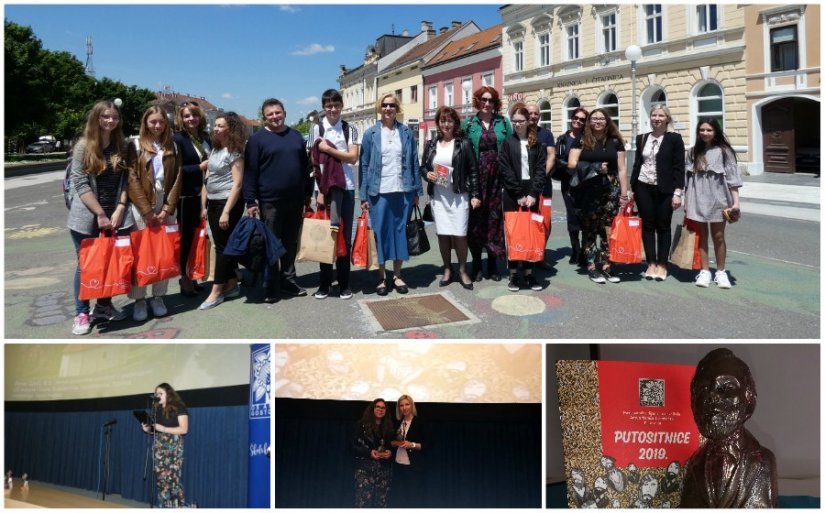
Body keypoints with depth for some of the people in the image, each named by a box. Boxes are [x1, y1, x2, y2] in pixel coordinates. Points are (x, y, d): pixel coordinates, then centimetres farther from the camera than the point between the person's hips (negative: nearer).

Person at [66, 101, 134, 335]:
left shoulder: (122, 146, 6)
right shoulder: (83, 146, -5)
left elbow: (125, 180, 5)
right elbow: (79, 183, -10)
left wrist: (119, 210, -7)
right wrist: (100, 214, -15)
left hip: (115, 214, 3)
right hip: (87, 217, -3)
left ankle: (104, 305, 28)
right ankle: (81, 313, 16)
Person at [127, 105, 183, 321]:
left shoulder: (173, 147, 10)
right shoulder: (136, 145, 1)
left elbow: (177, 179, 5)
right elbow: (132, 179, -5)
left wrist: (167, 209, -5)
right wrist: (147, 211, -11)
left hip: (166, 207, 3)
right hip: (141, 207, -3)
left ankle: (158, 297, 16)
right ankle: (139, 300, 8)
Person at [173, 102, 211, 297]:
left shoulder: (205, 137, 12)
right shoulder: (177, 139, -6)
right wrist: (200, 167, -17)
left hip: (203, 195, 6)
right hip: (186, 197, -5)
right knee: (186, 237, 3)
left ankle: (191, 276, 21)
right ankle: (185, 279, 15)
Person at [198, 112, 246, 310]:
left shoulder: (234, 152, -10)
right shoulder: (214, 150, 12)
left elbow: (237, 184, -16)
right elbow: (207, 179, 16)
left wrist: (226, 212, -20)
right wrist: (203, 205, 11)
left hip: (228, 203, -8)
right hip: (213, 203, 8)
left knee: (223, 245, -4)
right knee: (222, 244, 10)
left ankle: (217, 291, 0)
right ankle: (232, 285, 19)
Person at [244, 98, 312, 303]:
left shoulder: (296, 136, 11)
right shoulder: (257, 139, -3)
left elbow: (305, 166, 16)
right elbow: (250, 172, -6)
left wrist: (308, 193, 14)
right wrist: (250, 201, -11)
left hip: (295, 200, 4)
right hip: (270, 202, -4)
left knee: (291, 243, 12)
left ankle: (288, 280, 25)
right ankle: (272, 287, 10)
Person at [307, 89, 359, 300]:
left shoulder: (350, 129, 5)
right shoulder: (317, 129, 3)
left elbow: (352, 157, -5)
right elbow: (313, 162, 0)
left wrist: (328, 149, -11)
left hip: (346, 188, 0)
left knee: (345, 236, 4)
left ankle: (344, 283, 13)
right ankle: (325, 282, 15)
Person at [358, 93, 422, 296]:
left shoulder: (406, 132, 6)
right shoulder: (370, 133, 3)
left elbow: (414, 163, 7)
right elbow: (364, 165, 1)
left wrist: (417, 191, 3)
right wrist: (363, 195, -4)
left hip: (403, 191, 1)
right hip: (379, 192, -1)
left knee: (401, 232, 7)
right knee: (380, 233, 3)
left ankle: (397, 275, 19)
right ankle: (382, 277, 13)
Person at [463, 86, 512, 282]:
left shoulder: (503, 122, 7)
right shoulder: (469, 123, 5)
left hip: (497, 178, 1)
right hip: (476, 178, -1)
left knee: (495, 219, 5)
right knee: (476, 219, 2)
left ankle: (493, 265, 16)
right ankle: (476, 265, 13)